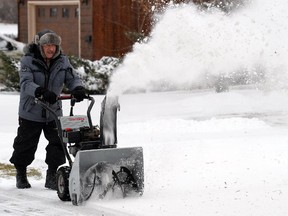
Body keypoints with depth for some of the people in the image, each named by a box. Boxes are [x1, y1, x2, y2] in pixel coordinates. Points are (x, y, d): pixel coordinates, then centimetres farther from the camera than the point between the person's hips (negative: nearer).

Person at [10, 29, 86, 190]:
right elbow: (26, 83, -26)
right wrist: (41, 92, -45)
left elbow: (72, 78, -6)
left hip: (54, 112, 3)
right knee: (25, 145, 8)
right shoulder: (28, 61, -13)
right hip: (31, 113, -3)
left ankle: (52, 177, 5)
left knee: (58, 143, -5)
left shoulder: (62, 62, -1)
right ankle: (21, 175, 28)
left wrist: (78, 89, -30)